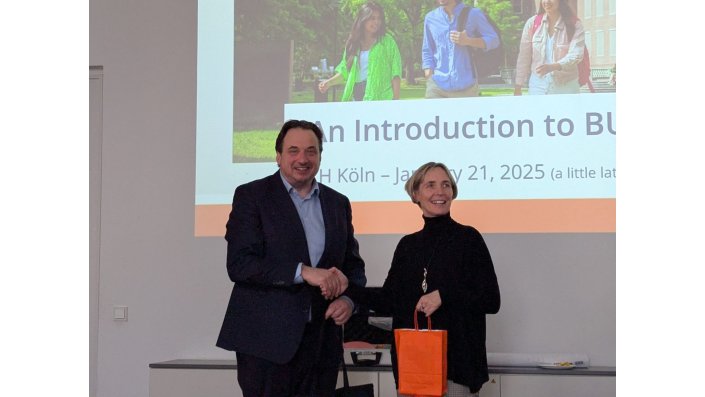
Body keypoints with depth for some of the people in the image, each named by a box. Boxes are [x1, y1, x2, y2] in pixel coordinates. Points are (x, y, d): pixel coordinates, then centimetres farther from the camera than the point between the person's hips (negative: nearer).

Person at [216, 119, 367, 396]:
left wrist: (348, 299, -3)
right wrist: (303, 272, -20)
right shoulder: (251, 196, -1)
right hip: (266, 340, -4)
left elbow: (353, 264, 19)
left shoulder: (338, 203, 14)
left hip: (321, 341, 4)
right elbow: (239, 264, -12)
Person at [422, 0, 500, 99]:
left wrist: (468, 41, -12)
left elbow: (494, 40, 4)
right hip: (436, 87, 2)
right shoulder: (430, 18, 9)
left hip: (466, 86, -2)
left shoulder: (474, 14, 1)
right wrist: (429, 79, 3)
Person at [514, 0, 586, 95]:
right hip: (538, 86, 1)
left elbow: (576, 55, -14)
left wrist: (552, 67, -30)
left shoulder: (575, 25, -3)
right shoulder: (532, 23, 2)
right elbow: (524, 57, 5)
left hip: (566, 87, -1)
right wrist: (518, 87, 3)